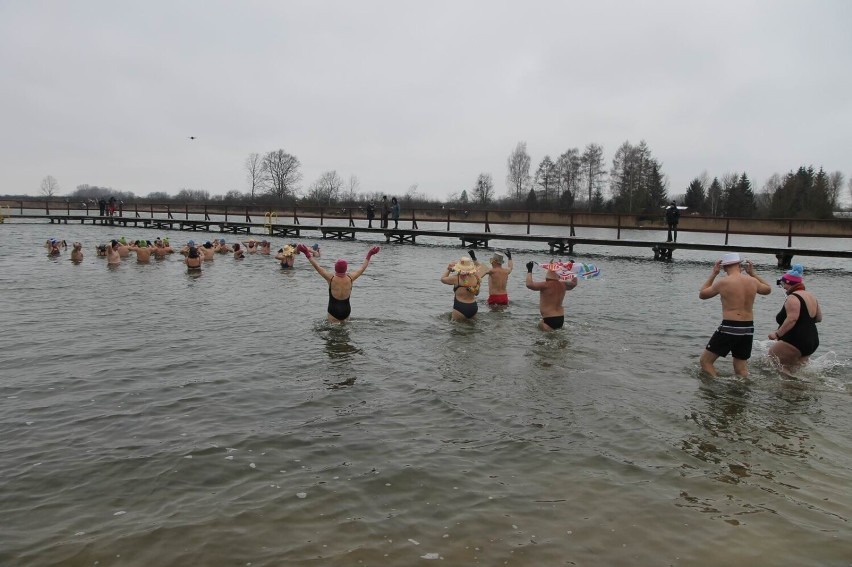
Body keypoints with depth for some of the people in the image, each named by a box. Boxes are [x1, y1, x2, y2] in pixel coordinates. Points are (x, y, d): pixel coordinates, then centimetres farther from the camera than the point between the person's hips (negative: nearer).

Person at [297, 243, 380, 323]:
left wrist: (307, 253, -3)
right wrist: (369, 255, 16)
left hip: (333, 311, -2)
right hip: (346, 310, 3)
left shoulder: (331, 278, -14)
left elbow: (317, 266, -9)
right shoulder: (350, 278, -8)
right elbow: (363, 267, 5)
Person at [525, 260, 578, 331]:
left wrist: (529, 271, -14)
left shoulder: (546, 285, -18)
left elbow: (529, 284, -25)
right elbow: (574, 283, 23)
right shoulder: (563, 285, 3)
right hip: (561, 319, 8)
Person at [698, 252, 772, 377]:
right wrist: (753, 273, 28)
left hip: (729, 327, -5)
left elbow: (702, 294, 7)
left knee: (705, 361, 5)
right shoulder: (753, 281, 4)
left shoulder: (723, 282, -9)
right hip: (748, 328, 6)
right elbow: (768, 289, 27)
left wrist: (713, 274, 10)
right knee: (741, 369, 19)